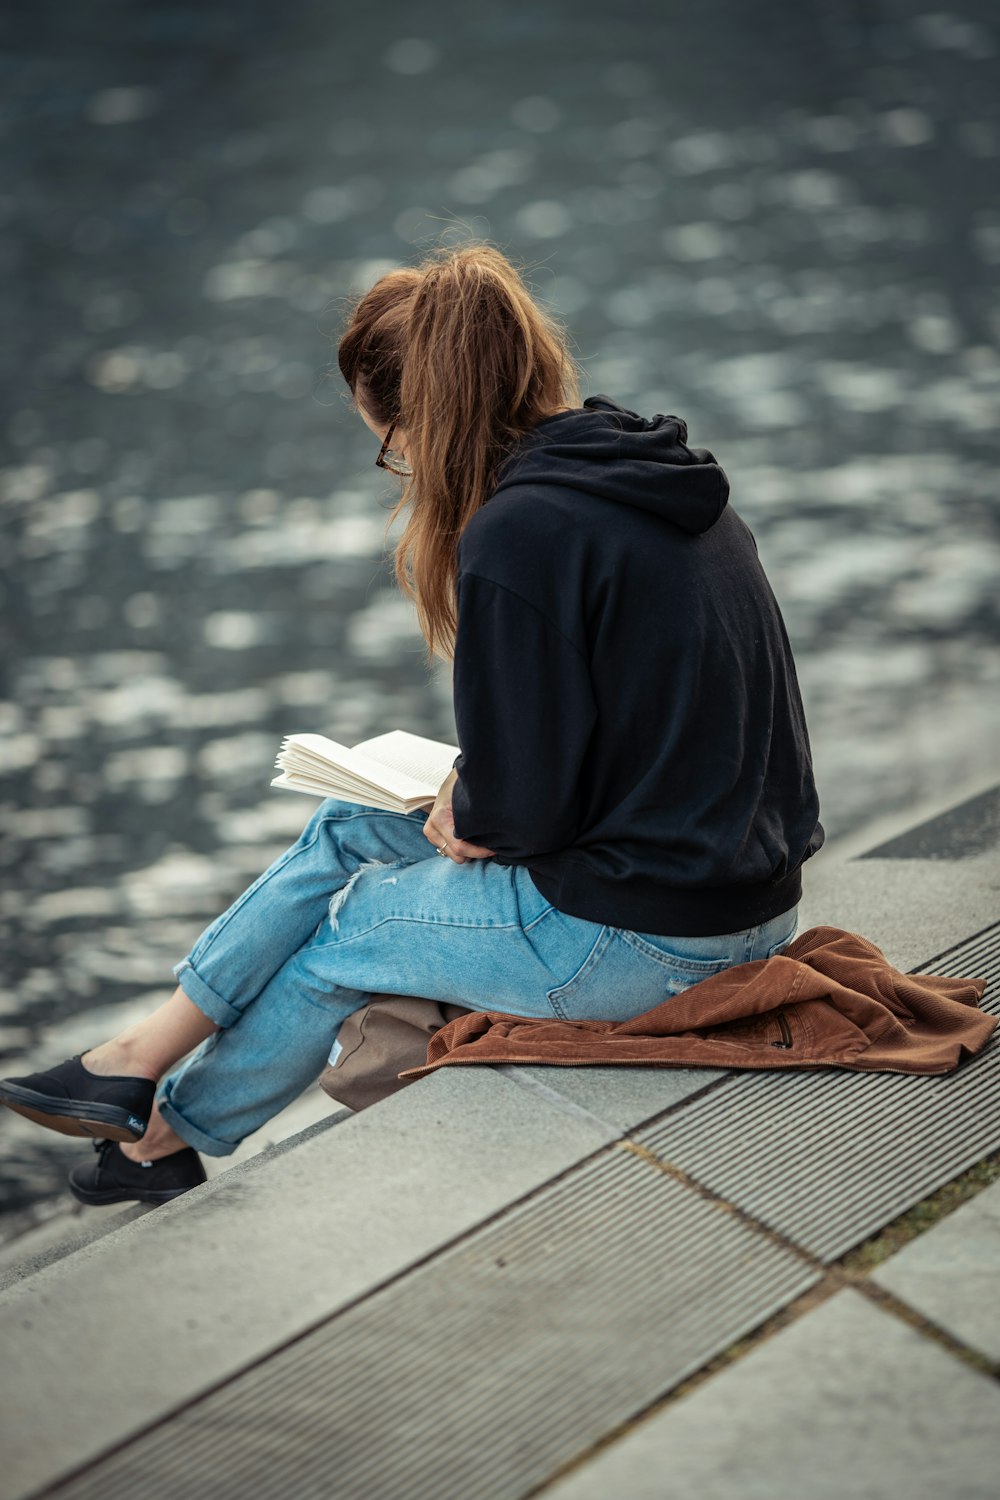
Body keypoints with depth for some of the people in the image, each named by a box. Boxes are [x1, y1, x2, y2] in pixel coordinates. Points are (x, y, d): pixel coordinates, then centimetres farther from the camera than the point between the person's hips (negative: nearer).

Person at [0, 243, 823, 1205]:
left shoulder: (517, 532, -22)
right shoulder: (660, 478, 6)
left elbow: (522, 808, -20)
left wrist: (469, 810, 2)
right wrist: (477, 791, 8)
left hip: (646, 936, -9)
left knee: (339, 929, 12)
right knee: (346, 828, 17)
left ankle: (172, 1130, 35)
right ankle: (143, 1061, 26)